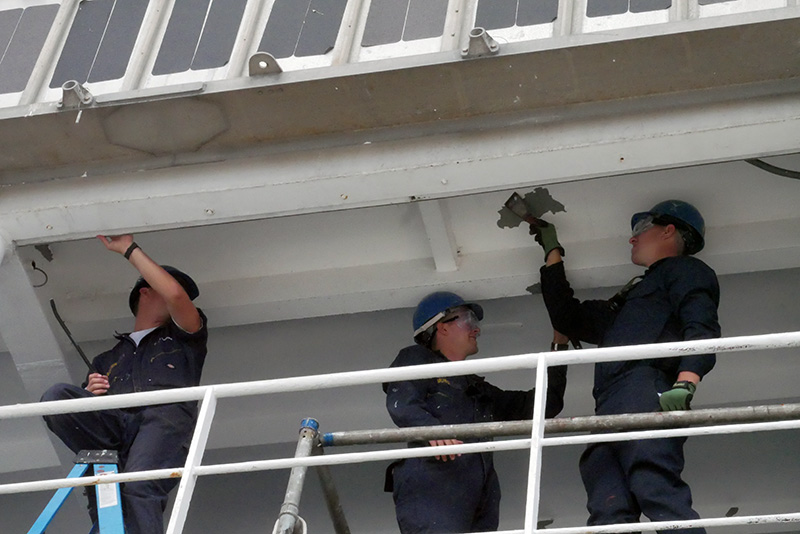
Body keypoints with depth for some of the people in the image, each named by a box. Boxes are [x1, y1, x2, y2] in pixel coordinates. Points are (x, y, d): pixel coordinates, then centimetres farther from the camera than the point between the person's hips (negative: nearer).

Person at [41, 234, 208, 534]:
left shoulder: (183, 338, 31)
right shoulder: (107, 359, 38)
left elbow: (175, 294, 10)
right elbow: (82, 410, 31)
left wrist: (129, 249, 17)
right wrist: (90, 392, 7)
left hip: (164, 418, -3)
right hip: (113, 423, 3)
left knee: (140, 490, -33)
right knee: (56, 396, -25)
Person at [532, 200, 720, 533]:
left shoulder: (684, 269, 17)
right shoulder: (634, 296, 42)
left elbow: (701, 329, -2)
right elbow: (568, 318, 46)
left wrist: (685, 384, -20)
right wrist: (553, 252, 51)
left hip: (645, 393, -7)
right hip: (612, 411, 7)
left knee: (656, 489, -29)